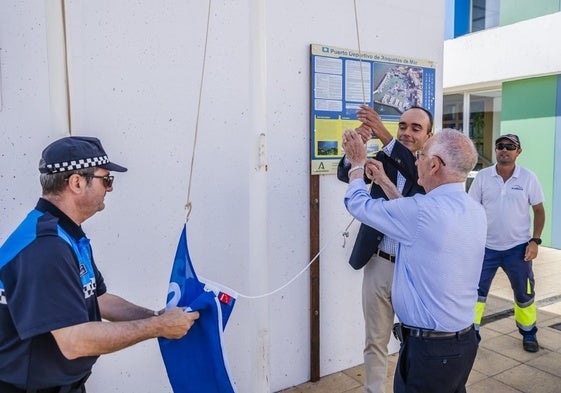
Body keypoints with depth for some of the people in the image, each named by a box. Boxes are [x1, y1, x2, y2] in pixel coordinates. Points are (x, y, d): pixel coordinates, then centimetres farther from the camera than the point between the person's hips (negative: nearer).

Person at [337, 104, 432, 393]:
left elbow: (418, 175, -26)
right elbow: (345, 174, -7)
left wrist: (385, 137, -35)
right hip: (379, 264, 2)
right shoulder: (384, 159, 4)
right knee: (375, 341, 14)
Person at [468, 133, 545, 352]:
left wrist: (535, 240, -6)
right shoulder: (482, 177, -3)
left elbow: (539, 211, 2)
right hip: (486, 247, 0)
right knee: (476, 291, 3)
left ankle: (528, 333, 35)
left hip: (518, 248, 0)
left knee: (524, 293, 14)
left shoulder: (528, 178, -4)